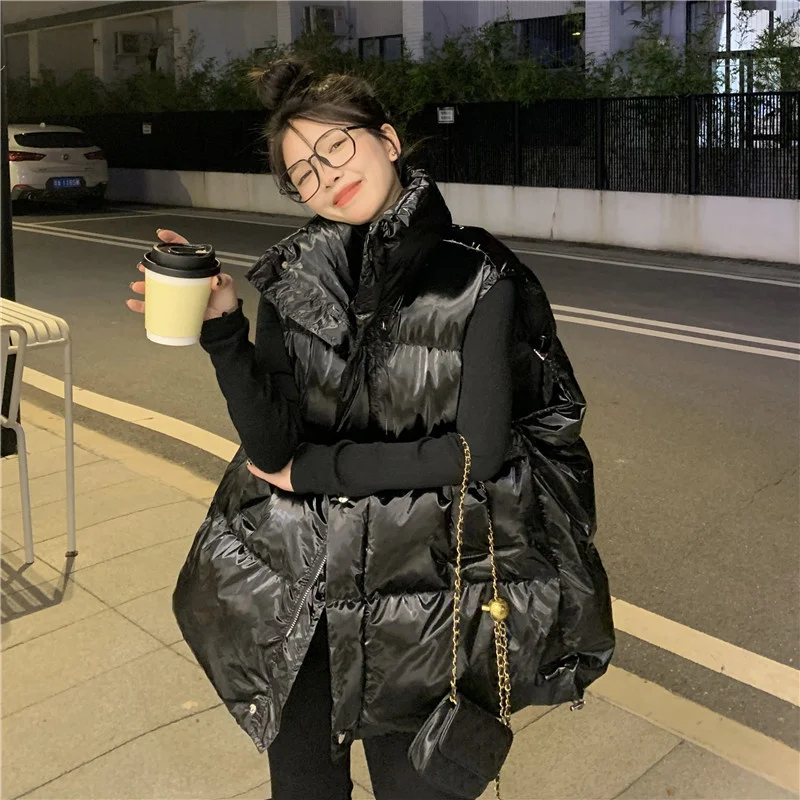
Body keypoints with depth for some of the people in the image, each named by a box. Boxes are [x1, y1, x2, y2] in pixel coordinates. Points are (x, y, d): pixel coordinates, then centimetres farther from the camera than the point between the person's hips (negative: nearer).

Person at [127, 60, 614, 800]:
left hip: (420, 599, -2)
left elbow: (480, 450, -15)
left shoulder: (477, 277, -11)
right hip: (295, 589, 3)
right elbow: (270, 444, -10)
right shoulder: (292, 278, -3)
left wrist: (315, 470, -11)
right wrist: (222, 328, -24)